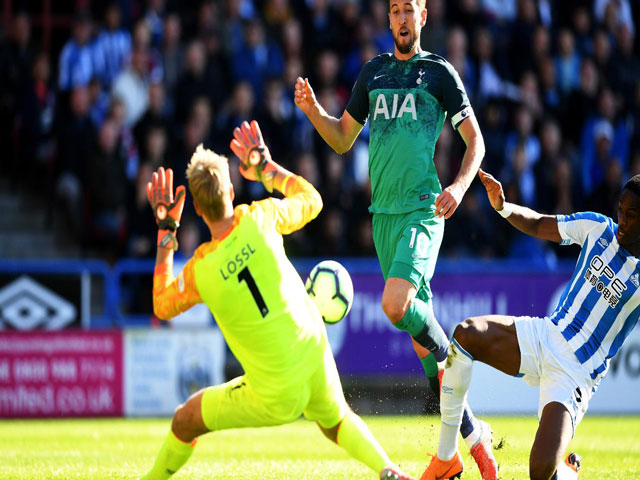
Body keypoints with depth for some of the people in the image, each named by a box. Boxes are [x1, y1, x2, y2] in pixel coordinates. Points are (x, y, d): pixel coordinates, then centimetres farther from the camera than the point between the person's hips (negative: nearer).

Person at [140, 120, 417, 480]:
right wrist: (266, 167, 23)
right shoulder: (259, 219, -12)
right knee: (337, 422, 33)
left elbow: (162, 306, 6)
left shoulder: (200, 273, -18)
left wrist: (166, 231, 7)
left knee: (185, 421, 17)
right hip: (316, 359, 4)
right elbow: (311, 201, 11)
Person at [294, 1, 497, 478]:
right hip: (384, 211, 5)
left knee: (396, 304, -27)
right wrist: (312, 109, 5)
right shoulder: (373, 72, 16)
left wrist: (459, 186, -12)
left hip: (423, 208, -5)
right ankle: (472, 434, 9)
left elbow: (475, 139, 5)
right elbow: (343, 139, 23)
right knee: (419, 321, 3)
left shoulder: (440, 72, 3)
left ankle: (450, 358, 2)